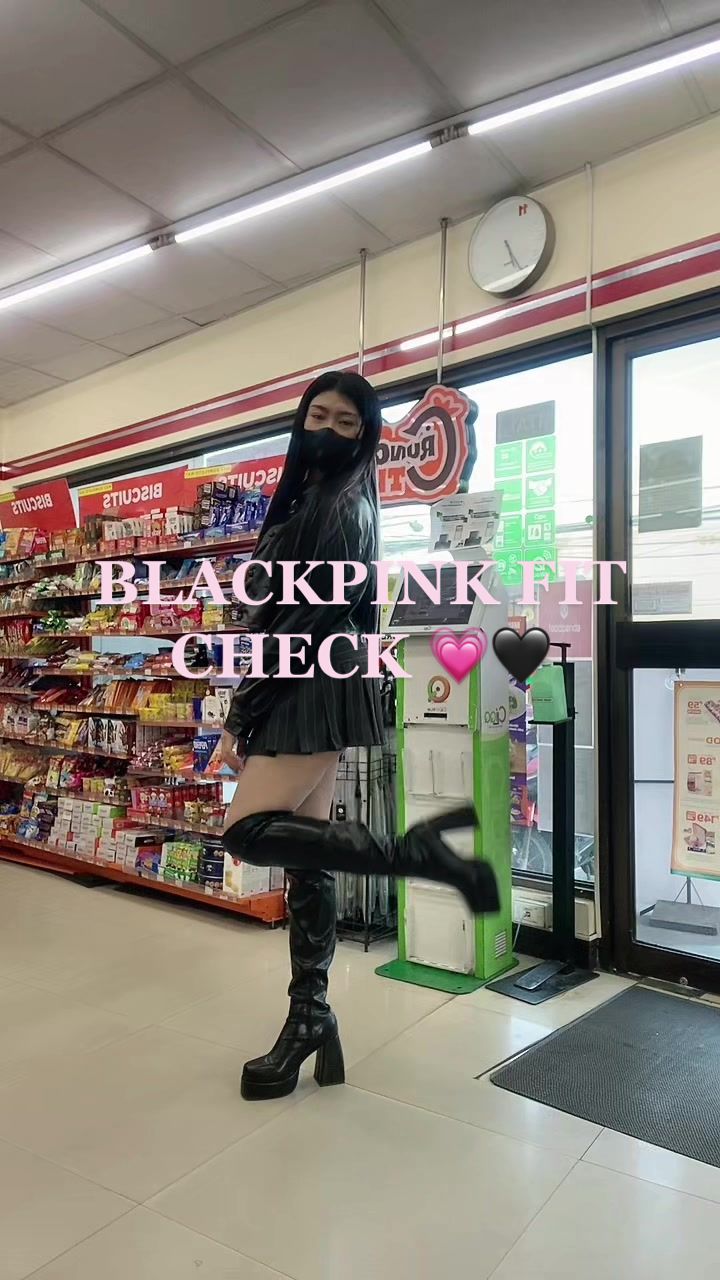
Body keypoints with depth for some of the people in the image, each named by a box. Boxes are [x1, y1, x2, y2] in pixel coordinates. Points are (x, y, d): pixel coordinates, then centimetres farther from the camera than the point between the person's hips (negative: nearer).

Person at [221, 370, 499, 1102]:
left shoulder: (343, 502, -8)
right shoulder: (307, 498, 19)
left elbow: (310, 617, -17)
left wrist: (241, 712, -15)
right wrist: (249, 707, 16)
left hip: (313, 688, -9)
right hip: (302, 689, 9)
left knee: (248, 833, -17)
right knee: (304, 853, 9)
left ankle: (421, 850, -10)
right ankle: (309, 1018, 18)